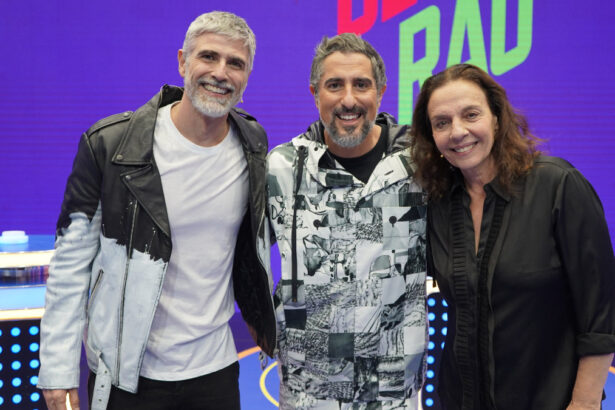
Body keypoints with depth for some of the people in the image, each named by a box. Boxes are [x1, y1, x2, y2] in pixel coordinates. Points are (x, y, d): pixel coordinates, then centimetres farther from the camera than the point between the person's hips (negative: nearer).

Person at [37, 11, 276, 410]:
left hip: (215, 367, 3)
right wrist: (58, 368, -10)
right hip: (127, 374, -3)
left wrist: (261, 314, 16)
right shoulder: (111, 143, -13)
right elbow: (72, 260, -9)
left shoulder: (253, 148, -2)